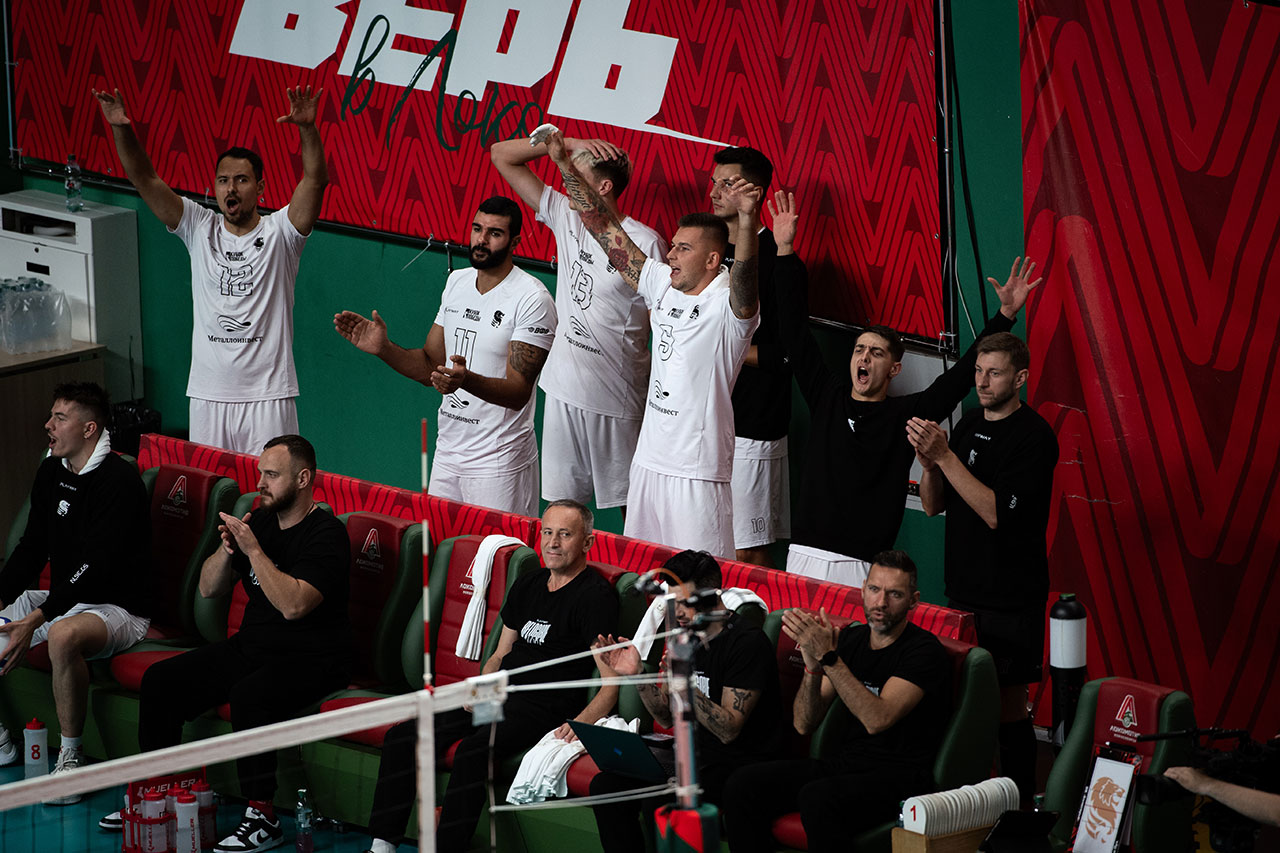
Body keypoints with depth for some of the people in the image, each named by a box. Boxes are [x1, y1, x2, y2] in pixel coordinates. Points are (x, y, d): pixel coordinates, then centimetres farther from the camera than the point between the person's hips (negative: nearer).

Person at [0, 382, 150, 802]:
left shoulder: (120, 480, -19)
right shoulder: (51, 472, 7)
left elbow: (97, 566, -26)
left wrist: (38, 618, -31)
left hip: (118, 607, -9)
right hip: (62, 598, 9)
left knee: (64, 635, -40)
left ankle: (71, 756, -26)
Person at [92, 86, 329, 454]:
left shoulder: (280, 233, -1)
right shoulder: (199, 229, 7)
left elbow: (315, 178, -15)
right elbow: (144, 179, 1)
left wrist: (307, 128, -33)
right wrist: (121, 130, -16)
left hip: (267, 396, -3)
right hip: (208, 393, 3)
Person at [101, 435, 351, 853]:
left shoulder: (326, 535, -14)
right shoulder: (260, 521, 10)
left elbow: (293, 605, -28)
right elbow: (209, 588, 12)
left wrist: (252, 548, -25)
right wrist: (228, 549, -8)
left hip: (311, 661, -8)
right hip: (251, 646, 8)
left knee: (248, 694, -36)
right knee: (161, 680, -3)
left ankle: (262, 815, -28)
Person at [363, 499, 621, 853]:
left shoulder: (596, 595, -6)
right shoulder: (528, 585, 19)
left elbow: (611, 683, -12)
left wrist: (580, 725, -28)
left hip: (544, 708, -8)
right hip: (501, 693, 8)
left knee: (474, 751, -35)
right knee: (403, 736, -8)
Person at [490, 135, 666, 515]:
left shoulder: (644, 244, -14)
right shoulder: (566, 217, 4)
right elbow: (502, 155, 8)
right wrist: (569, 143, -5)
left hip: (617, 399, -6)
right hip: (564, 390, 6)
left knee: (629, 503, 4)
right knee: (561, 503, 10)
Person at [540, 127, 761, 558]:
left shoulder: (728, 303, -11)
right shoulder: (662, 285, 9)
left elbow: (745, 278, -34)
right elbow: (606, 230, 13)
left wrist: (747, 219, -53)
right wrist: (566, 166, 12)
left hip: (698, 470, -8)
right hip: (649, 458, 8)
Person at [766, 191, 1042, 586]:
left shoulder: (905, 415, 4)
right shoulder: (826, 397, 11)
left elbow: (963, 374, 0)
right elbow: (795, 331, 11)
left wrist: (1005, 316, -7)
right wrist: (785, 251, 8)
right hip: (804, 554, 3)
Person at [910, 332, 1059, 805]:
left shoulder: (1033, 437, -11)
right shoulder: (968, 426, 12)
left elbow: (996, 512, -20)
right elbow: (934, 505, 12)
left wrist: (945, 456, -21)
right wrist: (929, 461, -8)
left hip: (1011, 600, -7)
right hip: (964, 589, 7)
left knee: (1008, 708, -5)